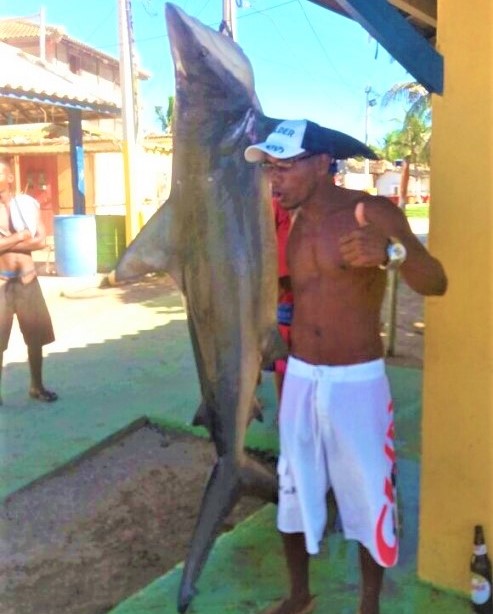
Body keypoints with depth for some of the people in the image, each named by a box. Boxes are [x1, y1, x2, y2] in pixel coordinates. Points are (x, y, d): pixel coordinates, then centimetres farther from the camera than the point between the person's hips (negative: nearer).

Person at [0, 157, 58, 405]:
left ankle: (37, 386, 26)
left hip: (27, 278, 3)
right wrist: (20, 237, -9)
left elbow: (41, 241, -6)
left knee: (36, 334, 10)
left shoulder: (28, 204, 1)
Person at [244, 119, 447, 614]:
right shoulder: (292, 223, 6)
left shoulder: (374, 212, -12)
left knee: (367, 498, 9)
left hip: (357, 381, -5)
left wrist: (392, 252, -39)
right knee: (294, 490, 15)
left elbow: (436, 283, -21)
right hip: (299, 378, 5)